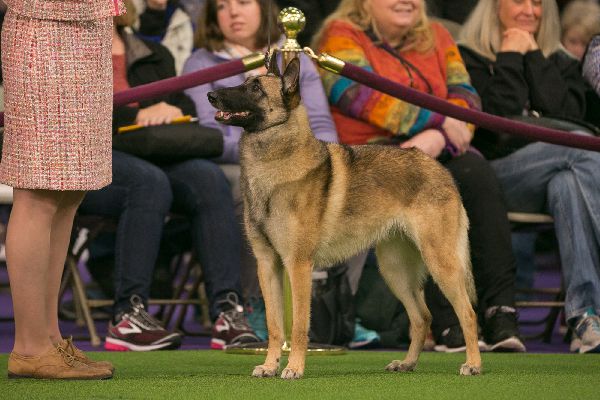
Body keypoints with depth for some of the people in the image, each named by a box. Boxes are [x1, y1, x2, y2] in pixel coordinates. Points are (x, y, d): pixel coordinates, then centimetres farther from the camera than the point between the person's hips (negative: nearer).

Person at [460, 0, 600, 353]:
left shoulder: (560, 62, 24)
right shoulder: (469, 58, 10)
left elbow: (568, 114, 2)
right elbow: (499, 119, -7)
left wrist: (533, 56, 5)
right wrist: (511, 59, 0)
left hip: (555, 176, 3)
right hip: (496, 174, -3)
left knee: (567, 183, -37)